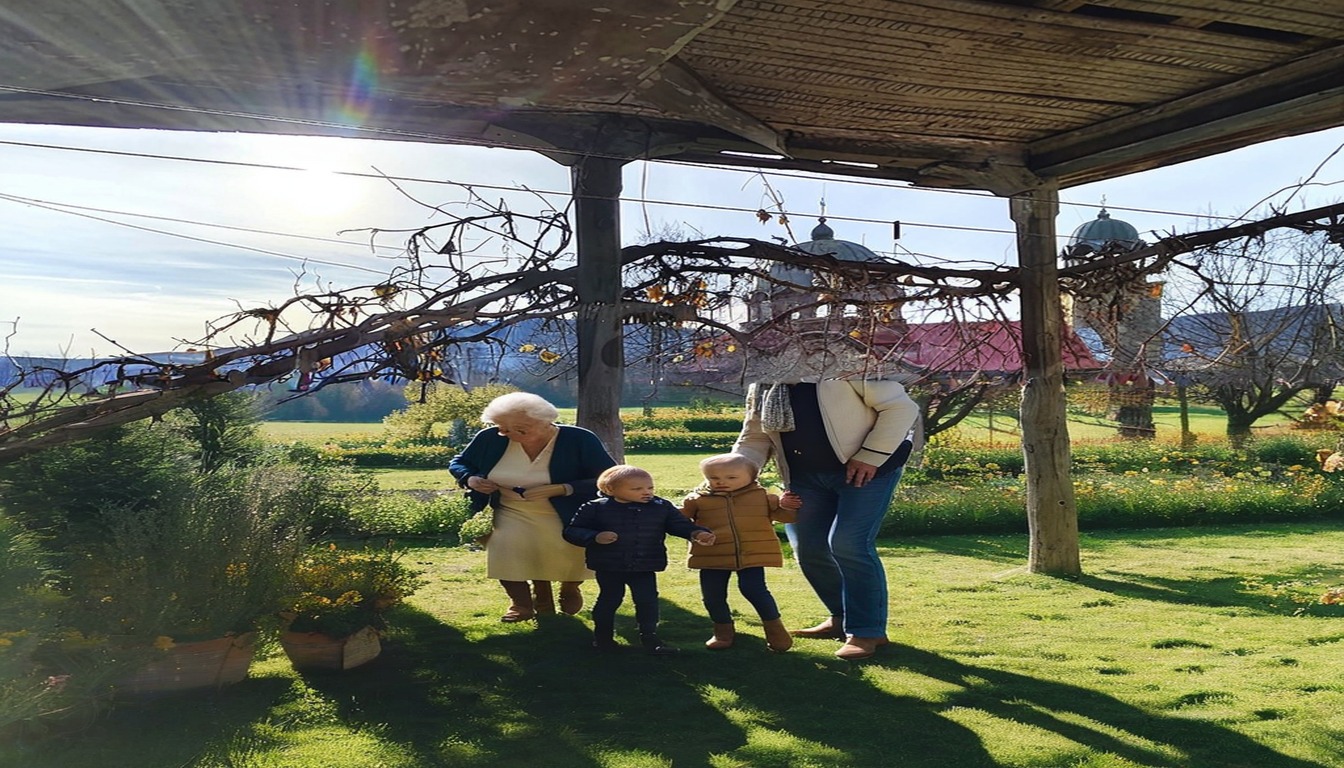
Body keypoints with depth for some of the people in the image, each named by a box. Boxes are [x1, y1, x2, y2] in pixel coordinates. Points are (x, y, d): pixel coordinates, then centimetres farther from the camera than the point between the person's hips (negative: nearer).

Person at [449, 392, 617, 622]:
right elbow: (458, 463, 5)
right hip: (513, 513, 2)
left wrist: (559, 489, -31)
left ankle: (569, 588, 40)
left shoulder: (579, 440, -21)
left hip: (568, 516, -1)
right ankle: (522, 603, 9)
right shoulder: (490, 438, -13)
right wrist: (471, 479, -21)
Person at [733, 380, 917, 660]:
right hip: (806, 475, 7)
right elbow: (753, 439, 7)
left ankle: (868, 631, -1)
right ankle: (842, 619, 26)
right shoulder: (761, 388, 4)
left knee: (848, 544, -16)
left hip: (865, 469, -7)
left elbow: (901, 407, -16)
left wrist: (871, 456, -20)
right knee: (808, 548, 4)